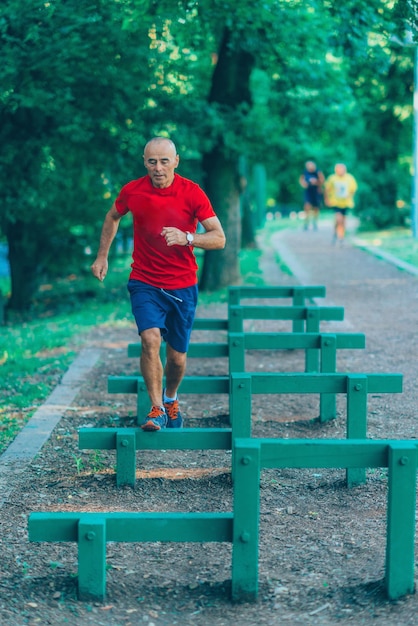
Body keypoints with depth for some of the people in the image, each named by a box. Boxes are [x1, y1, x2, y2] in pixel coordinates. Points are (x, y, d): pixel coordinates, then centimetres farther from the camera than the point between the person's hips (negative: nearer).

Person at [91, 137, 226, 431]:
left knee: (177, 357, 9)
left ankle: (171, 398, 40)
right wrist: (102, 256, 13)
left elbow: (219, 238, -11)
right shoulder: (132, 191, -6)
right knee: (151, 338, -24)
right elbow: (113, 217, 17)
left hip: (182, 286, 0)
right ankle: (157, 409, -14)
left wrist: (186, 238, -28)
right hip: (145, 283, 0)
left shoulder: (192, 193, -11)